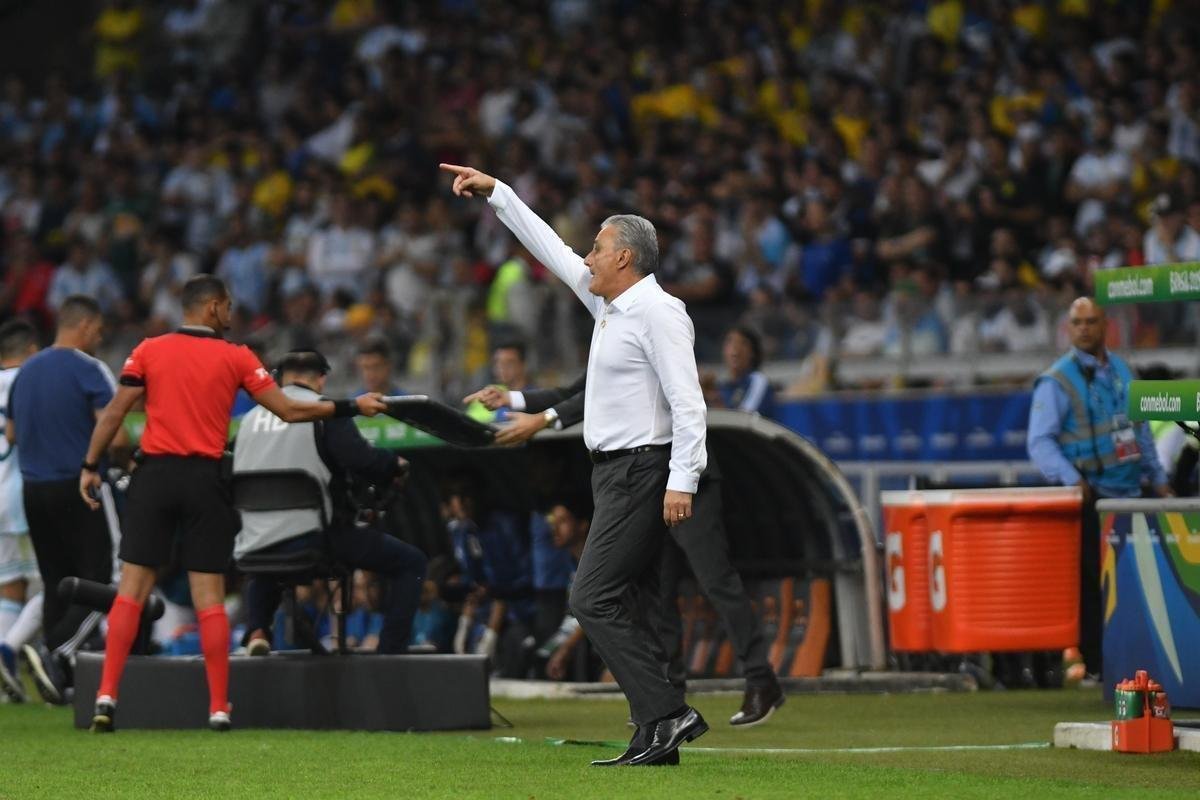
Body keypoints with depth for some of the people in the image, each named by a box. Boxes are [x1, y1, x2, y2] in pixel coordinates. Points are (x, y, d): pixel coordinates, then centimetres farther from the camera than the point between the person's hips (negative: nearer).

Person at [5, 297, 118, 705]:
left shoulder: (26, 372, 11)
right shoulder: (88, 370, -11)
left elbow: (12, 433, 19)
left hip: (34, 488, 7)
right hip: (79, 488, -7)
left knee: (56, 584, 12)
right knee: (98, 581, -3)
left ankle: (59, 679, 11)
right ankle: (53, 649, -21)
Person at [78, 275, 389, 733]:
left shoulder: (148, 351, 4)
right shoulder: (235, 357, 1)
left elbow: (114, 412, 1)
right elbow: (289, 411, 1)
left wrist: (90, 466, 9)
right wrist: (352, 407, 10)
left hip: (155, 473, 1)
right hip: (205, 479, -1)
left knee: (132, 588, 2)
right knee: (209, 596, 3)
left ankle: (107, 696, -7)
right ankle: (219, 708, 3)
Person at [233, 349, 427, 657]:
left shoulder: (252, 417, 16)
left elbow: (237, 474, 24)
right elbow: (361, 461, -12)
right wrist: (397, 467, 8)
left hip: (254, 549, 6)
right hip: (311, 537, -5)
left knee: (263, 575, 42)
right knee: (411, 562, 6)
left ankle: (257, 632, 13)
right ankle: (390, 652, -4)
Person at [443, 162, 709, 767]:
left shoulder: (657, 311, -13)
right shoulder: (609, 304, 14)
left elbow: (688, 401, -19)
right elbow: (550, 249, 25)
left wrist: (682, 482, -25)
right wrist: (493, 192, 27)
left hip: (642, 472, -10)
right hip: (616, 471, 10)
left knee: (593, 599, -14)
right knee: (624, 606, 6)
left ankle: (667, 713, -17)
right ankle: (656, 736, 5)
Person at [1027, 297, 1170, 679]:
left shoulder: (1121, 370, 13)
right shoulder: (1056, 381, -7)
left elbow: (1140, 428, 22)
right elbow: (1039, 442, -13)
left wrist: (1157, 477, 19)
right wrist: (1071, 479, -26)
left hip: (1128, 494, 6)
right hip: (1090, 497, -6)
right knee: (1092, 581, -6)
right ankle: (1093, 662, -2)